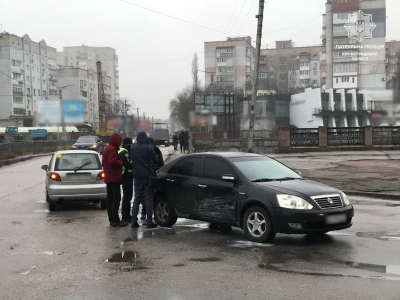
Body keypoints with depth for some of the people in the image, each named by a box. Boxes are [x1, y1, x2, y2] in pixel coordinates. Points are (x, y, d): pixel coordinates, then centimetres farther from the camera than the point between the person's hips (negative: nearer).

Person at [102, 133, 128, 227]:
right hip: (114, 178, -11)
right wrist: (122, 163, -14)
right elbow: (112, 161, -25)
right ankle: (115, 220, -12)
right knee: (116, 199, -10)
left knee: (110, 199, 11)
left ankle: (112, 220, 15)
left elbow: (103, 162, 25)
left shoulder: (107, 149, 19)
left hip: (108, 178, 11)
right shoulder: (112, 149, -14)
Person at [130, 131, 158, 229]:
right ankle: (149, 222, -1)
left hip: (137, 176, 4)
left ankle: (134, 221, 9)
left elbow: (132, 161, 9)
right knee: (149, 199, 1)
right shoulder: (149, 149, -11)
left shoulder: (132, 149, 1)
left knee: (137, 199, 12)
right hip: (147, 176, -4)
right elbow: (155, 161, 0)